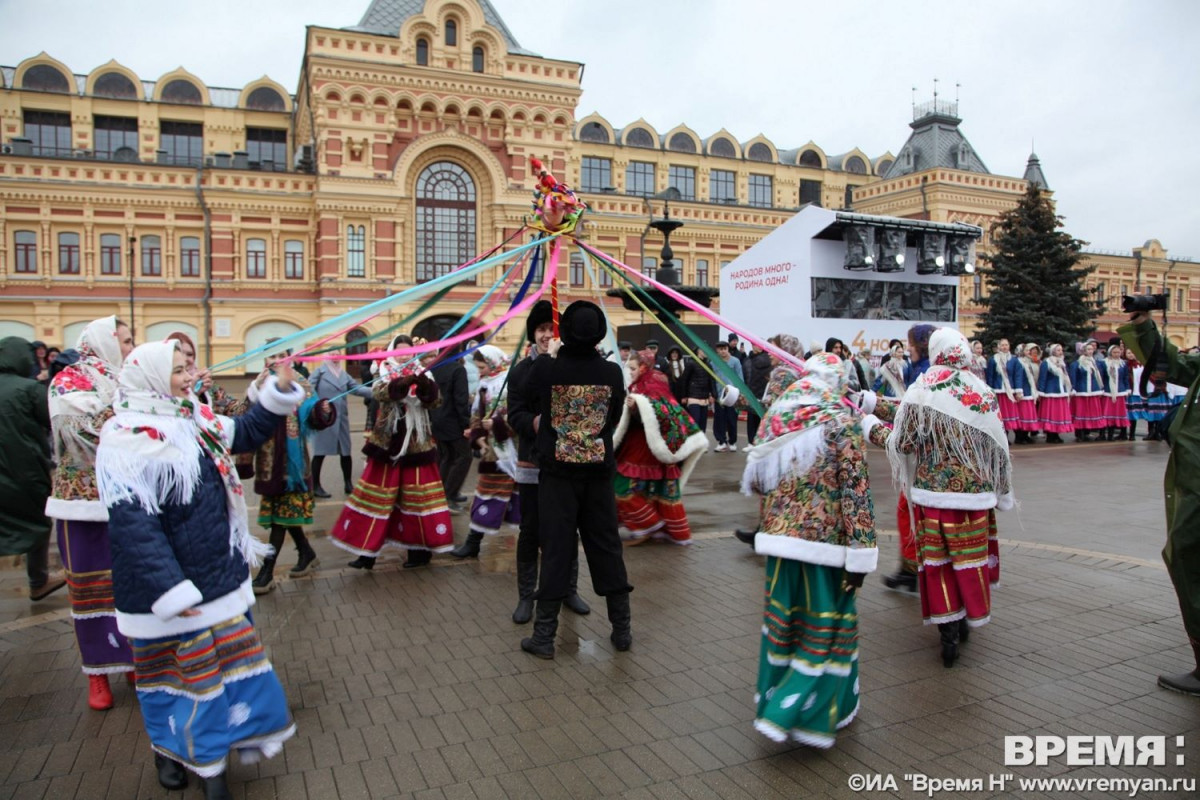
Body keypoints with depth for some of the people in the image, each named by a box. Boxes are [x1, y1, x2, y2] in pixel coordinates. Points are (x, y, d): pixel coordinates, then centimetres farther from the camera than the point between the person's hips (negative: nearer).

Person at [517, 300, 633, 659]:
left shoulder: (544, 368, -12)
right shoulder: (612, 372, -7)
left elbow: (532, 402, 8)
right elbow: (614, 418, 4)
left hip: (556, 471, -1)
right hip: (598, 470, 1)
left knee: (556, 548, 5)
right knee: (606, 546, 12)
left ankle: (544, 635, 11)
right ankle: (622, 629, 22)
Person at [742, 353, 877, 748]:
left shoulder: (776, 416, 4)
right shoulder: (842, 421, -9)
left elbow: (754, 481, 8)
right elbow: (855, 491, -14)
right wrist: (860, 553, -11)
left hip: (779, 537, 5)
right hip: (824, 540, -5)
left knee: (782, 622, 18)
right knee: (824, 628, 9)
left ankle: (775, 698, 32)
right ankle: (801, 711, 10)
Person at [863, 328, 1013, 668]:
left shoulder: (922, 391, -10)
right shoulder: (983, 393, 0)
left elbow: (903, 442, -8)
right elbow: (997, 447, 8)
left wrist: (872, 426, 8)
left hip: (932, 491, -3)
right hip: (975, 492, 3)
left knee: (937, 560, 8)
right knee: (971, 556, 16)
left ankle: (948, 631, 9)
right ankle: (966, 621, 29)